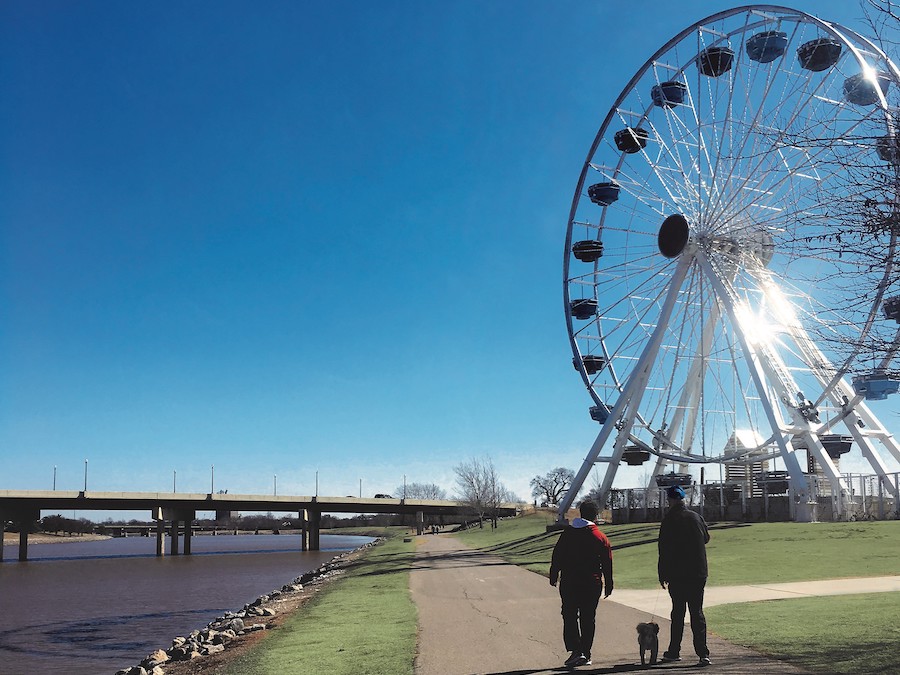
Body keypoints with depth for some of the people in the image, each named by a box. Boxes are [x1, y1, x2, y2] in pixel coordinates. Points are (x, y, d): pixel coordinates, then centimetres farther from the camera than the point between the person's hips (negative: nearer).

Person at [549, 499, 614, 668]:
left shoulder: (567, 533, 0)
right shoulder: (601, 538, -3)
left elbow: (557, 556, 3)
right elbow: (607, 564, 1)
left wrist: (553, 576, 12)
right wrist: (608, 585, 11)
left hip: (569, 583, 0)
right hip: (592, 584, 0)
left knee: (570, 616, 5)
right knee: (588, 618, 9)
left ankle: (576, 650, -9)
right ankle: (585, 654, 11)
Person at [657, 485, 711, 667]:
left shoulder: (669, 521, -9)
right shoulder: (697, 517, 4)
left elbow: (664, 550, -9)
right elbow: (706, 538, 22)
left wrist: (662, 575, -3)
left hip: (678, 575, -3)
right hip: (699, 573, 3)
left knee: (678, 612, 8)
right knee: (697, 612, 5)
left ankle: (674, 652, 17)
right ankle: (703, 653, -5)